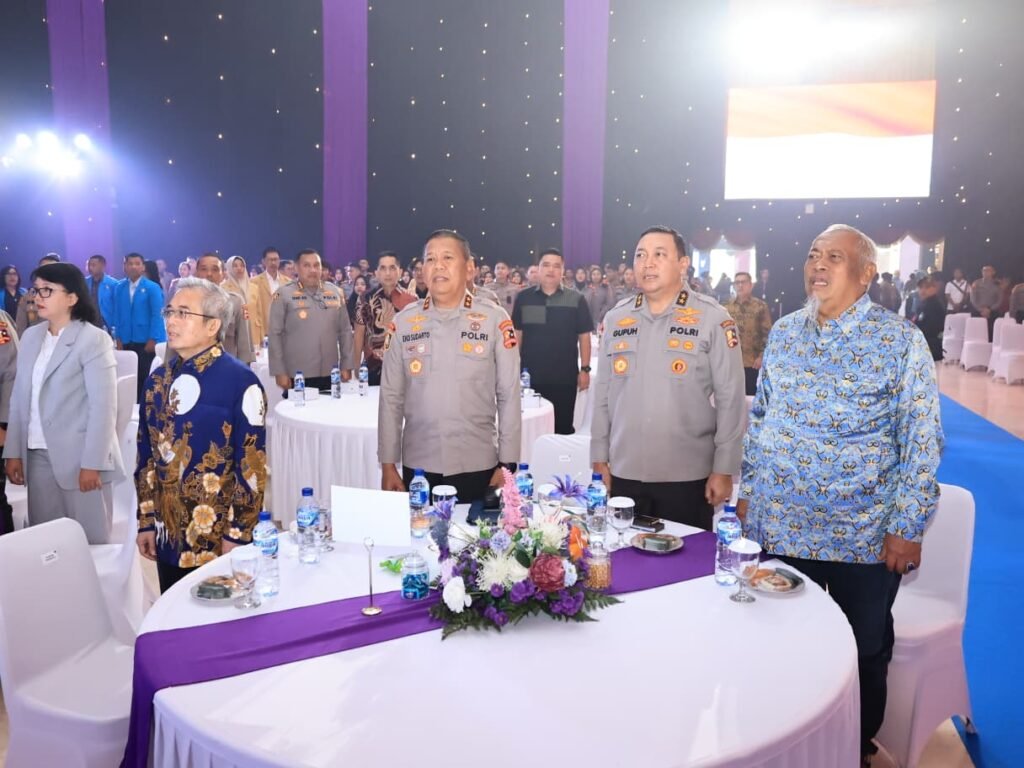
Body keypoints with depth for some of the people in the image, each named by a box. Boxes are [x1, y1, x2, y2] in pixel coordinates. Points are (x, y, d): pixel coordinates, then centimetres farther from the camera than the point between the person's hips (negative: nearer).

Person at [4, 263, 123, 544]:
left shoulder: (94, 339, -9)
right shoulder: (30, 337, 11)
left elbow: (103, 405, -13)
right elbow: (19, 398, 13)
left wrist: (92, 463, -16)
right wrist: (13, 451, 9)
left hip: (79, 457, -6)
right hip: (37, 455, 6)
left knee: (89, 541, 2)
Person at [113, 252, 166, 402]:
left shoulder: (152, 288, -4)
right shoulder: (119, 288, 8)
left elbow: (157, 315, -7)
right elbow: (117, 314, 10)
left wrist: (153, 339, -12)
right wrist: (119, 338, 4)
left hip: (146, 341, -3)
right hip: (127, 341, 3)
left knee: (146, 377, 1)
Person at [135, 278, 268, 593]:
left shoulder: (240, 382, -14)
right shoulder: (158, 380, 6)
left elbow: (251, 465, -13)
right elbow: (146, 455, 12)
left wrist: (238, 534, -12)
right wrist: (146, 521, 10)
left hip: (218, 537, -6)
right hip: (168, 536, 6)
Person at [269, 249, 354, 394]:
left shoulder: (335, 292, 9)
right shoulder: (284, 294, -2)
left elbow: (345, 330, 12)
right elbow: (275, 335, -3)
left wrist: (346, 365, 8)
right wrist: (279, 371, -7)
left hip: (329, 374, 3)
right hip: (297, 376, -3)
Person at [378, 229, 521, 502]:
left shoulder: (495, 320, -3)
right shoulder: (403, 321, 2)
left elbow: (509, 396, -2)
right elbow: (391, 396, 4)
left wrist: (508, 464, -3)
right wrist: (387, 464, 3)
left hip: (477, 465, -1)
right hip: (417, 465, 2)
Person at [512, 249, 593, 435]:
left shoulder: (576, 299, -1)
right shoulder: (523, 298, 2)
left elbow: (584, 336, 1)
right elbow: (517, 334, 7)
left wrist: (585, 369, -3)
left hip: (565, 377, -1)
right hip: (531, 376, 1)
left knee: (563, 427, 9)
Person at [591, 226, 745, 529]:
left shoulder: (712, 319, -5)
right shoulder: (615, 319, 6)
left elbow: (730, 398, -5)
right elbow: (602, 394, 10)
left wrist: (724, 470, -6)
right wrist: (599, 458, 8)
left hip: (688, 477, -3)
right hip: (624, 474, 3)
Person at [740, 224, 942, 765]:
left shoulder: (901, 341, -8)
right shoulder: (783, 332, 5)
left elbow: (922, 438, -8)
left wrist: (907, 526, -11)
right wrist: (748, 488, 9)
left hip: (865, 535, -3)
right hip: (781, 525, 4)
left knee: (864, 654, 14)